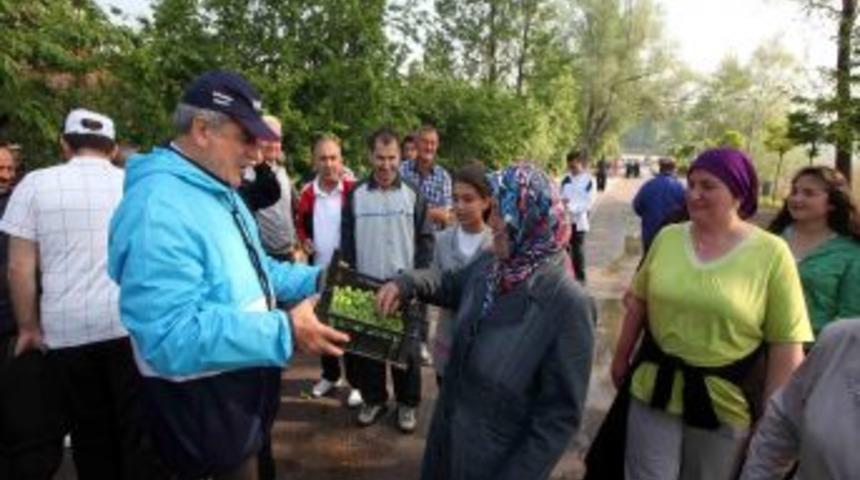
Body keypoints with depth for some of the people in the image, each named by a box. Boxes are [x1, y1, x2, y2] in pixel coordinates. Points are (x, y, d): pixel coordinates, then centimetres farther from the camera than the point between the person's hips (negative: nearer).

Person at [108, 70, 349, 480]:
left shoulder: (221, 192, 7)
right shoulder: (158, 209, -29)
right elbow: (172, 335, -35)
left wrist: (314, 279, 3)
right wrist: (285, 332, -35)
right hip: (201, 406, -9)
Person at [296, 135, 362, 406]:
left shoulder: (354, 190, -12)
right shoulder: (307, 193, 1)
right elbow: (300, 223, 17)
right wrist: (303, 240, -2)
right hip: (319, 270, 4)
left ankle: (357, 382, 21)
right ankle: (330, 375, 35)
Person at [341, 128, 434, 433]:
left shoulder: (412, 195, -1)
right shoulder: (356, 195, 1)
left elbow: (425, 239, 0)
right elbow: (347, 240, 4)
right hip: (366, 283, 1)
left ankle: (408, 403, 21)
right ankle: (373, 398, 25)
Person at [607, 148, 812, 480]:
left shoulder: (771, 253, -11)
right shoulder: (667, 238, -2)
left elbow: (787, 344, -9)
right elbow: (639, 303, 9)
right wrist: (621, 359, 14)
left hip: (725, 404, -2)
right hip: (653, 390, 2)